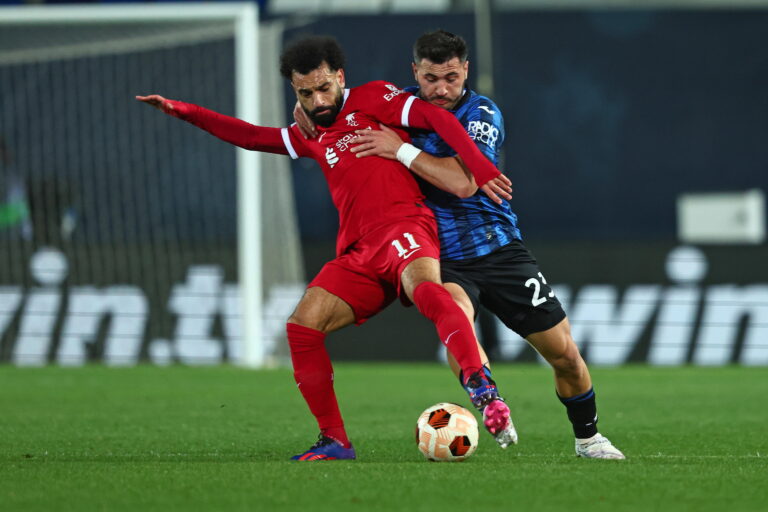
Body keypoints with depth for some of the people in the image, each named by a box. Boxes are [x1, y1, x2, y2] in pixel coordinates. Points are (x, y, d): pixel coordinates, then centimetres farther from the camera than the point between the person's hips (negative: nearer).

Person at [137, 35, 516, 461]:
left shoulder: (372, 98, 7)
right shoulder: (311, 136, 26)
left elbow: (439, 118, -4)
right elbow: (252, 137, 36)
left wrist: (480, 169, -17)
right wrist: (182, 111, 32)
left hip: (402, 226, -7)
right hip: (358, 252, 7)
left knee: (426, 290, -38)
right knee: (302, 325, -10)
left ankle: (483, 391, -53)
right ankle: (334, 442, -3)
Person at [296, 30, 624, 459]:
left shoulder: (482, 114, -8)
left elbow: (463, 181, -25)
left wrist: (401, 150, -28)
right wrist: (307, 115, -15)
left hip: (499, 250, 0)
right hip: (442, 259, 0)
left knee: (564, 352, 2)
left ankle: (588, 437, 25)